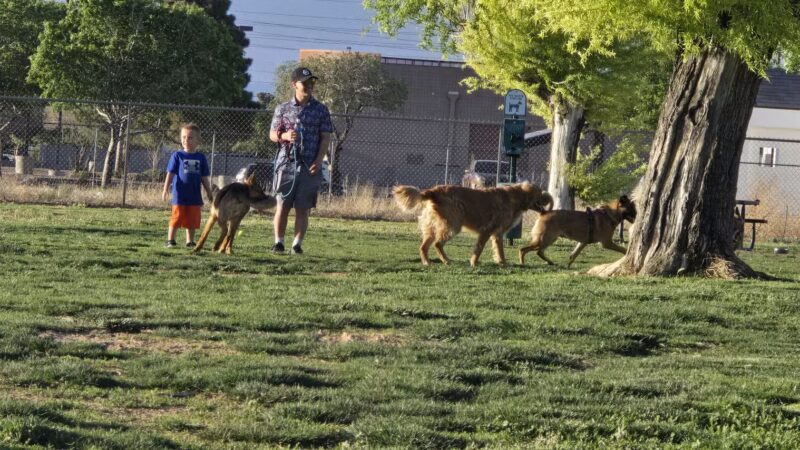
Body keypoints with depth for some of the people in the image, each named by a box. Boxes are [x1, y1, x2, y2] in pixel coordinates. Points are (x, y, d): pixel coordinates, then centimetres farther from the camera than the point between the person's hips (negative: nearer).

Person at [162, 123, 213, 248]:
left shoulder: (201, 158, 7)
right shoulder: (177, 156, -1)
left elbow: (204, 179, 12)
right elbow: (170, 174, -2)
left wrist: (209, 194, 13)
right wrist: (165, 190, -8)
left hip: (194, 196, 3)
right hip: (179, 195, -3)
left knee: (192, 221, 7)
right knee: (176, 218, -2)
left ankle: (190, 242, 17)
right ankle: (170, 241, 5)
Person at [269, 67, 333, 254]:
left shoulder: (320, 110, 6)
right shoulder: (283, 109, 7)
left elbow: (325, 138, 4)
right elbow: (272, 134, 9)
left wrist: (318, 161, -8)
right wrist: (285, 136, -13)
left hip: (309, 167, 0)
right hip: (287, 163, 0)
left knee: (303, 209, 0)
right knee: (282, 206, -1)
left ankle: (297, 244, 5)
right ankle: (278, 242, 6)